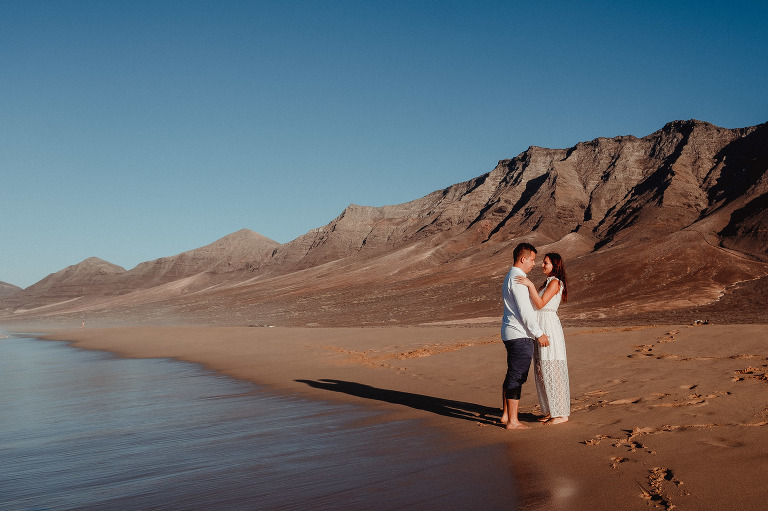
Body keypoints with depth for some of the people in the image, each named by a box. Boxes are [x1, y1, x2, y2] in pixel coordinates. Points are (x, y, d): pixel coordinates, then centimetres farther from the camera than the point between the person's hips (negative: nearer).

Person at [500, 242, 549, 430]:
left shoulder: (510, 277, 17)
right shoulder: (517, 279, -16)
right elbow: (525, 311, -19)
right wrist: (539, 334, -12)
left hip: (510, 333, 11)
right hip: (520, 335, -11)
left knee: (512, 376, 17)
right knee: (517, 377, -4)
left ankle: (506, 414, 26)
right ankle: (512, 421, 2)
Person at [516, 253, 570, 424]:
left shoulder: (555, 283, -11)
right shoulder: (548, 282, 18)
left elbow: (540, 304, -19)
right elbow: (538, 303, 17)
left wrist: (530, 285, -25)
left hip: (549, 328, -10)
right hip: (541, 329, 10)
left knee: (552, 371, -5)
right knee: (542, 371, 11)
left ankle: (562, 414, 3)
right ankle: (552, 411, 19)